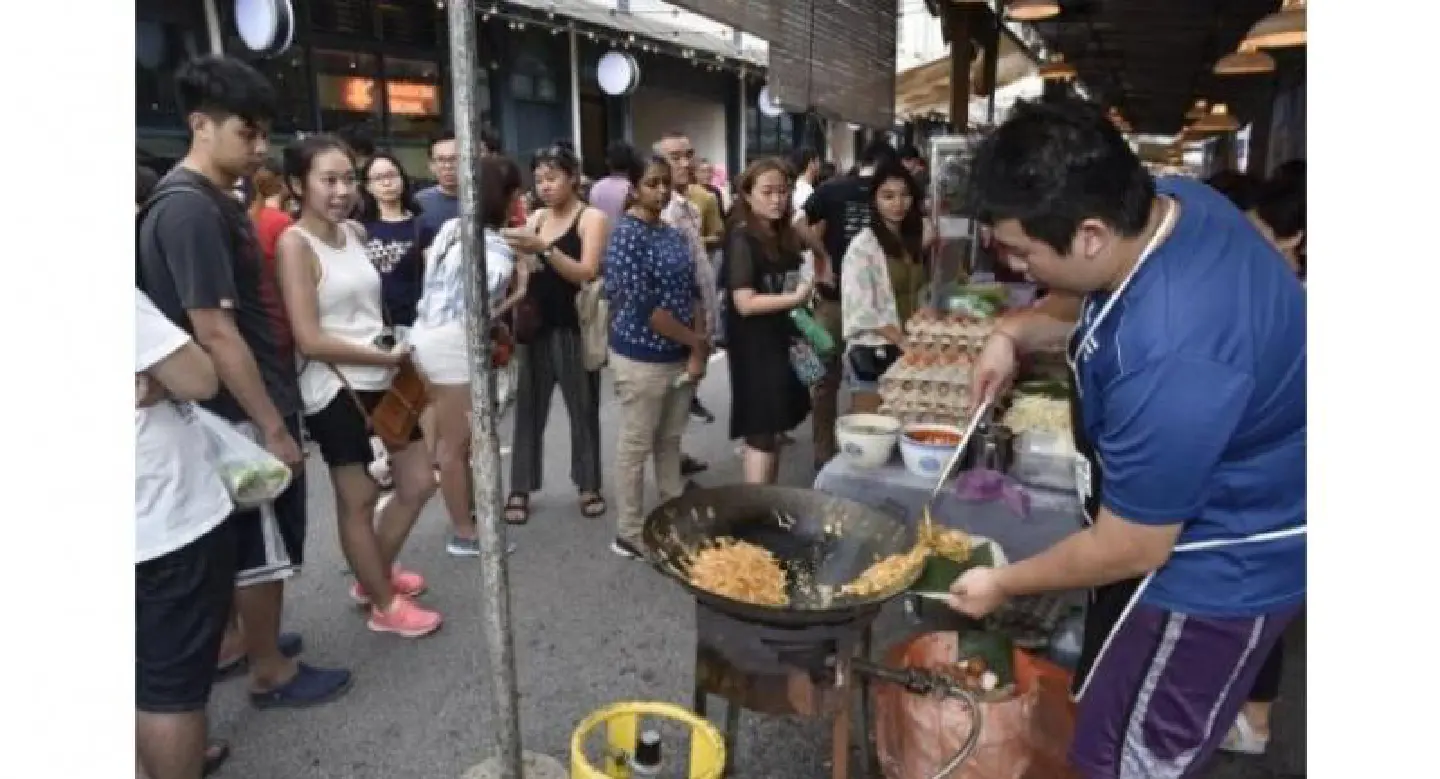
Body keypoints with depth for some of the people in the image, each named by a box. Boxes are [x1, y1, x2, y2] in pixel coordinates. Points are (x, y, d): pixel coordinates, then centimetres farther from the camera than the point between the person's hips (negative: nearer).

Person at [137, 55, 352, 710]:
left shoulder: (211, 201, 11)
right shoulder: (190, 210, -20)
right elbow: (215, 333, -24)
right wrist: (273, 426, -21)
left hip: (243, 406, 10)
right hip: (243, 412, -10)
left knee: (243, 541, 21)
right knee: (262, 546, 4)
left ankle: (245, 640, 38)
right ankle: (271, 672, 19)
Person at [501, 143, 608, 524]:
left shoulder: (592, 217, -4)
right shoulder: (536, 218, 11)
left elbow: (587, 272, -17)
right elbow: (527, 272, 9)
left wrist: (544, 249, -27)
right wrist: (519, 254, -11)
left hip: (574, 328, -4)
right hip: (536, 325, 5)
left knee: (582, 408, 6)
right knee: (528, 407, 7)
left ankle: (589, 485, 19)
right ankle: (520, 489, 17)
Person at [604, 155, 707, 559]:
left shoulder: (674, 234, 10)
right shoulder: (626, 235, -13)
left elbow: (692, 292, 10)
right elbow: (643, 306, -20)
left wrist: (698, 351, -4)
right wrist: (698, 341, -13)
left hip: (680, 355, 7)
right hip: (642, 358, -7)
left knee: (670, 442, 17)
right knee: (636, 446, 4)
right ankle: (630, 534, 16)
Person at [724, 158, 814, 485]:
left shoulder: (786, 236, 11)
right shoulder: (741, 239, -13)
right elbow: (745, 303, -20)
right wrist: (796, 298, -16)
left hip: (783, 342, 8)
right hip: (755, 348, -8)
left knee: (776, 431, 14)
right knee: (761, 435, -3)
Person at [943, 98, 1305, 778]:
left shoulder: (1172, 360, -40)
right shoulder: (1174, 203, -11)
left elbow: (1127, 550, -27)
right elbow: (1090, 300, 11)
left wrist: (1002, 584, -10)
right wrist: (1017, 330, -10)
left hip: (1222, 562, -9)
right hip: (1217, 515, 9)